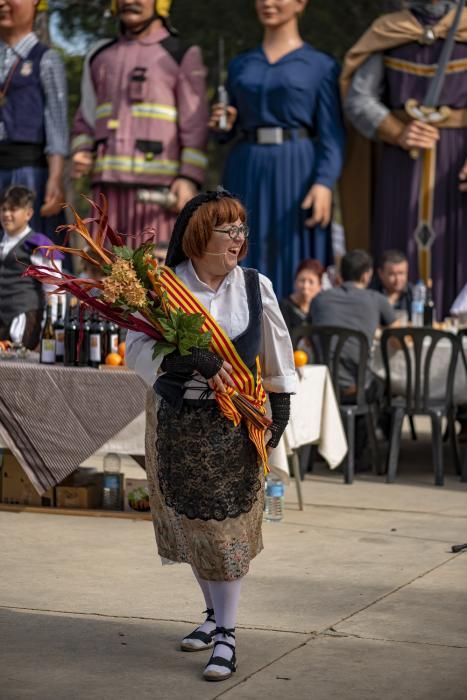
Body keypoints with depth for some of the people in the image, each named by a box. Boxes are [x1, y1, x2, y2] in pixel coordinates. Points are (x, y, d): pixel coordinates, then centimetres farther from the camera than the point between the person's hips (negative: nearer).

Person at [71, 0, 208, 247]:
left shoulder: (182, 56, 3)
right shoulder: (100, 58, 18)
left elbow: (195, 127, -3)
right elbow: (85, 120, 24)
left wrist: (189, 179, -15)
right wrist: (81, 154, 3)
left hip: (159, 190, -5)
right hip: (108, 186, 5)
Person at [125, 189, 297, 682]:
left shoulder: (255, 286, -2)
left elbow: (277, 354, 7)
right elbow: (137, 348, -13)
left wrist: (281, 410, 2)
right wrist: (193, 361, -25)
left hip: (234, 424, -1)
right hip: (176, 421, 1)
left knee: (228, 525, -3)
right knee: (190, 522, 12)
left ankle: (226, 634, 3)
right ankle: (214, 614, 31)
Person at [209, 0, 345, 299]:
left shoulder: (321, 65, 3)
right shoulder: (240, 65, 15)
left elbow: (332, 133, -4)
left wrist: (325, 183, -18)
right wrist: (223, 125, -2)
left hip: (297, 174, -4)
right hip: (246, 175, 4)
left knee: (297, 274, -5)